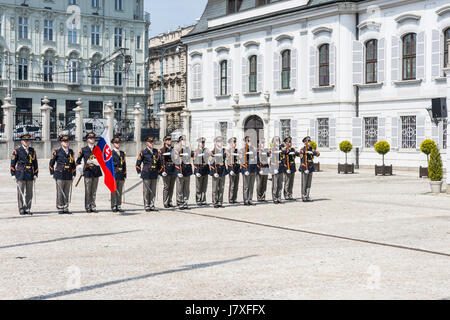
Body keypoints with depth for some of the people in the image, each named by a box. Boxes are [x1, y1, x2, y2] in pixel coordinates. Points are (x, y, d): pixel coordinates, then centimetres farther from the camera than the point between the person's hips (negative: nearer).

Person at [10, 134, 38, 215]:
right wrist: (13, 175, -3)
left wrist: (35, 175, 10)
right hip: (20, 174, -3)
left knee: (29, 193, 3)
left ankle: (27, 209, 10)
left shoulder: (32, 151, 11)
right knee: (21, 193, -1)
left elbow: (35, 163, 15)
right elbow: (12, 163, 2)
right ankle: (21, 209, 6)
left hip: (30, 175, 3)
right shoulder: (17, 151, 1)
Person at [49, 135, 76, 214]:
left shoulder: (71, 152, 13)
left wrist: (74, 174, 14)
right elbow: (51, 163, 6)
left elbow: (73, 163, 20)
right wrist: (53, 173, 3)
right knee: (60, 193, -2)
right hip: (60, 175, -4)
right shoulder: (57, 152, 1)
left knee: (67, 193, 5)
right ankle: (60, 209, 4)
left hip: (69, 176, 4)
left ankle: (65, 208, 12)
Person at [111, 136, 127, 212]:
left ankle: (119, 206, 9)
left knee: (120, 191, 5)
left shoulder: (122, 153, 17)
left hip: (121, 175, 5)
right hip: (114, 175, -5)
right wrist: (117, 163, -16)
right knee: (114, 191, -4)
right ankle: (113, 207, 0)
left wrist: (125, 175, 12)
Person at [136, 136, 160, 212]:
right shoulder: (143, 152, -2)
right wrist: (139, 173, -3)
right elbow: (138, 164, 2)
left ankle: (152, 206, 13)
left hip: (154, 174, 4)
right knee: (146, 191, -1)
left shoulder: (156, 151, 12)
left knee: (153, 191, 6)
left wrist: (158, 172, 16)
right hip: (146, 174, -4)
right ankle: (147, 206, 6)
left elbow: (158, 162, 20)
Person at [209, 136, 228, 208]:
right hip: (216, 173, -5)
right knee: (215, 189, 0)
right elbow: (211, 164, -8)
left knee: (221, 188, 7)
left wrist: (225, 171, 10)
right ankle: (215, 203, 5)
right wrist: (214, 172, -14)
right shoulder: (213, 152, -6)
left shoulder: (224, 151, 9)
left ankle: (220, 203, 13)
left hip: (222, 173, 5)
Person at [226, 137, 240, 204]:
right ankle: (230, 199, -1)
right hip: (232, 168, -7)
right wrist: (230, 170, -18)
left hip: (237, 169, 7)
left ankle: (235, 199, 13)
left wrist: (239, 168, 6)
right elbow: (227, 161, -12)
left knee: (236, 185, 8)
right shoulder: (228, 151, -7)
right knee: (231, 185, -6)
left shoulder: (237, 150, 14)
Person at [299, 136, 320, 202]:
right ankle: (303, 196, 2)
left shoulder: (311, 149, 12)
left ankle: (307, 196, 15)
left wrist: (312, 152, -23)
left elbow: (318, 153, -4)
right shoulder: (302, 150, -7)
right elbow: (302, 160, -14)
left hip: (311, 168, 6)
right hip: (305, 168, -6)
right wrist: (305, 169, -21)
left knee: (309, 183, 8)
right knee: (304, 183, -3)